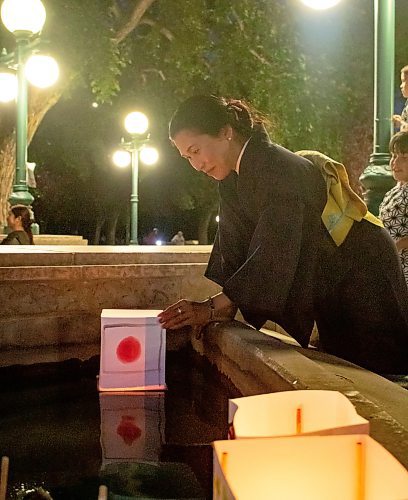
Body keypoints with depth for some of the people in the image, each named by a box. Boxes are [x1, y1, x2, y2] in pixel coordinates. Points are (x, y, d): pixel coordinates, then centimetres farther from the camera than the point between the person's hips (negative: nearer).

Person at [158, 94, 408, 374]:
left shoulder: (279, 168, -27)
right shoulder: (232, 179, 1)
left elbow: (276, 252, -34)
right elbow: (233, 249, -1)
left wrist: (214, 307, -33)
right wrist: (223, 308, -14)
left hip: (362, 274, -8)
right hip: (330, 290, 9)